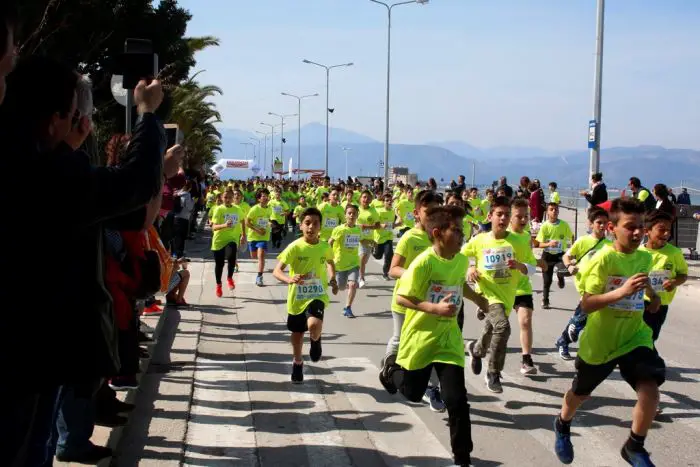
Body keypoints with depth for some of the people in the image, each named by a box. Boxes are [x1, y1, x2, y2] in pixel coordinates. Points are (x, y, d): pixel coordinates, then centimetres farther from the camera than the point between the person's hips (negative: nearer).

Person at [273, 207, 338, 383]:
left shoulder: (325, 247, -5)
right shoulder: (295, 247, -15)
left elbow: (330, 262, 21)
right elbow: (276, 271, -21)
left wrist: (333, 280, 9)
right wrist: (289, 279, -41)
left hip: (317, 296, 0)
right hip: (297, 297, 0)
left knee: (314, 326, -28)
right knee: (297, 333, 16)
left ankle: (315, 340, 9)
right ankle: (297, 364, 44)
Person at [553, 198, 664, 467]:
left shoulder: (645, 258, -2)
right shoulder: (603, 258, -21)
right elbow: (586, 305, -25)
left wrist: (652, 295, -1)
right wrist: (621, 291, -36)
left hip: (634, 337, 3)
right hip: (600, 341, -3)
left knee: (650, 391, -18)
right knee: (580, 392, 20)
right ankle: (562, 426, 53)